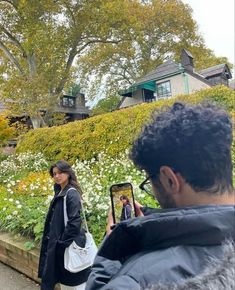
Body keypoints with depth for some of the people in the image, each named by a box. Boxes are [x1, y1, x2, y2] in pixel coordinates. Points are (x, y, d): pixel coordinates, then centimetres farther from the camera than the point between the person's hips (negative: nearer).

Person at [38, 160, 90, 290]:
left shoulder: (72, 193, -19)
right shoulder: (59, 192, 8)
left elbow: (74, 222, -24)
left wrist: (63, 242, -18)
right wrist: (57, 241, 12)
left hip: (69, 244, -9)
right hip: (59, 243, 9)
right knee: (63, 279, 21)